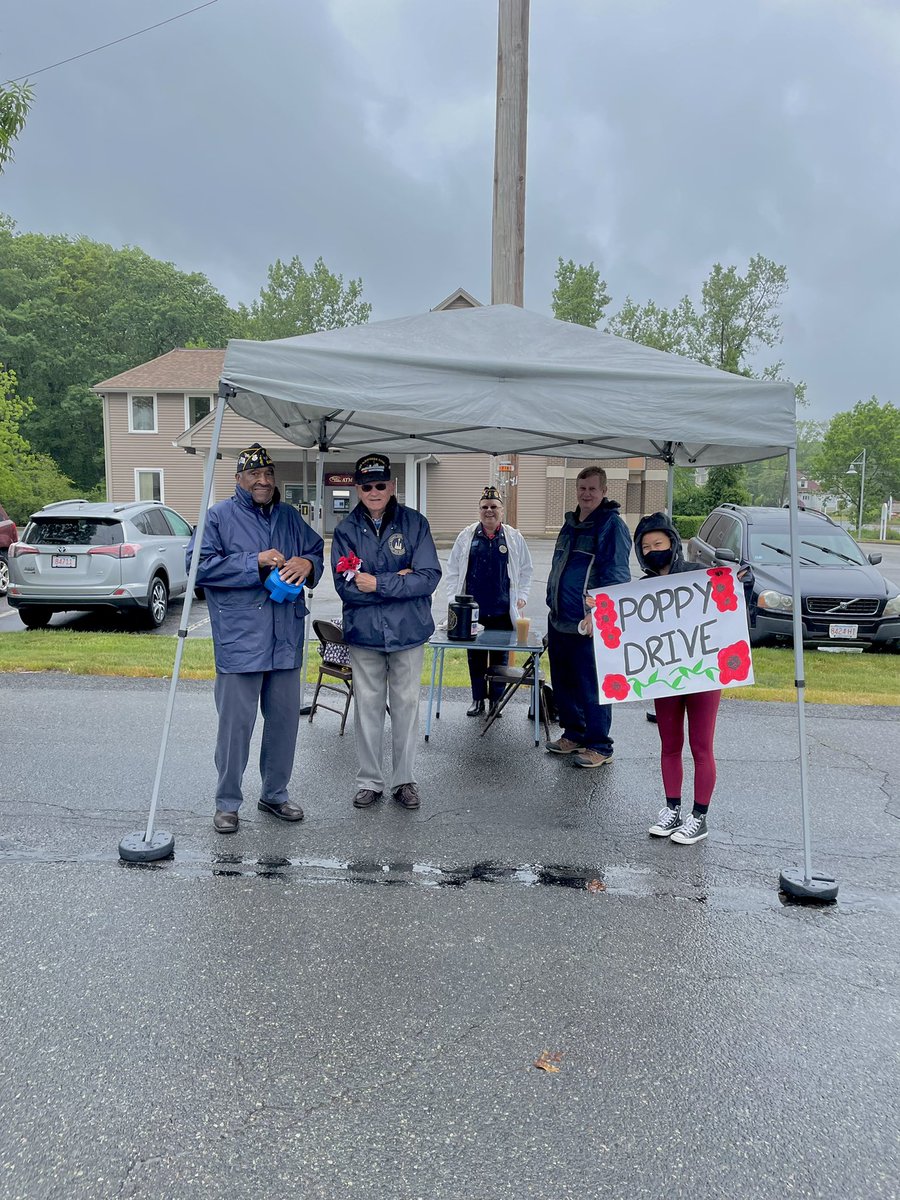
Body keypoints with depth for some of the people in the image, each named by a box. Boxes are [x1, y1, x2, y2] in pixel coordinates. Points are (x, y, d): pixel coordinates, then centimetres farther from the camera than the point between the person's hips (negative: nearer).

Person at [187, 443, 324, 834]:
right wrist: (255, 563, -16)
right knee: (236, 723, 0)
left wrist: (306, 563, -7)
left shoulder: (290, 517, 14)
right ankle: (227, 802, 16)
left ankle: (275, 793, 30)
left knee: (284, 718, 13)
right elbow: (200, 564, -11)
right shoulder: (219, 516, -2)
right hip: (239, 639, -5)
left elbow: (317, 550, 18)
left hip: (285, 640, 5)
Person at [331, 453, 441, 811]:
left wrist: (378, 584, -18)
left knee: (406, 704, 9)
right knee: (367, 705, 9)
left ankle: (404, 779, 24)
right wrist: (398, 580, -16)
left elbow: (429, 576, -13)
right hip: (364, 633, 1)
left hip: (408, 631, 0)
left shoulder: (414, 523, -4)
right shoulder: (347, 529, -1)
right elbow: (345, 585, -11)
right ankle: (370, 781, 24)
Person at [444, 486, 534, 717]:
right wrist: (453, 598, 1)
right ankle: (478, 700, 20)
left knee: (500, 656, 8)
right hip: (472, 610, 0)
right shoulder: (467, 536, 4)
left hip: (503, 610, 0)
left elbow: (526, 569, 11)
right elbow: (452, 569, 7)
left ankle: (496, 700, 21)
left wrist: (522, 595, 3)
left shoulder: (514, 538, 4)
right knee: (475, 657, 8)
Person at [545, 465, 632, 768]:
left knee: (591, 687, -1)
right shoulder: (570, 523, 15)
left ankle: (599, 747, 11)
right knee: (563, 683, 16)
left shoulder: (612, 525, -10)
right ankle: (573, 734, 31)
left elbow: (616, 575, -15)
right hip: (560, 621, 8)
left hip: (588, 626, -8)